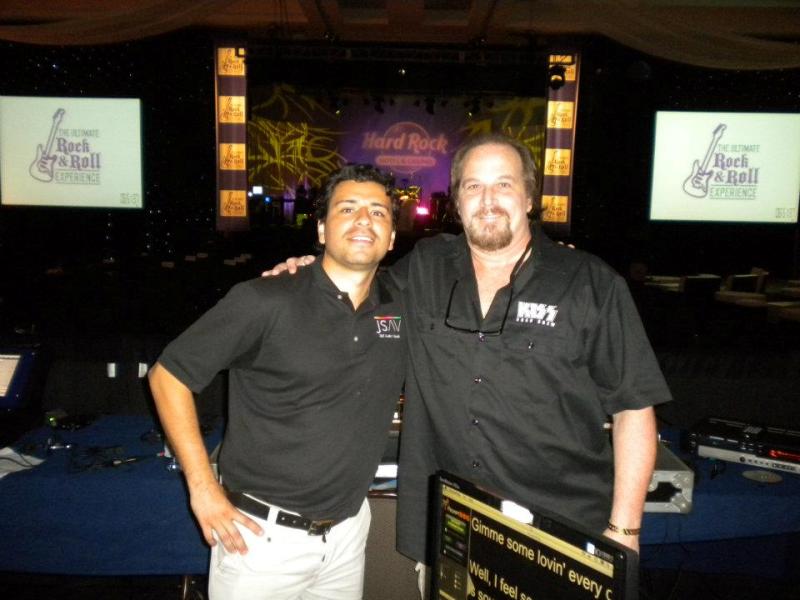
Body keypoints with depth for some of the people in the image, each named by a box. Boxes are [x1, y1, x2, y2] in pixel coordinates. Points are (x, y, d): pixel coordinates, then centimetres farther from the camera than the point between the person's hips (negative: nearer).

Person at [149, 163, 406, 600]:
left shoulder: (399, 310, -2)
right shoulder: (265, 302, -16)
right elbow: (169, 374, -10)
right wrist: (202, 490, -11)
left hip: (349, 531, 5)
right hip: (261, 532, -4)